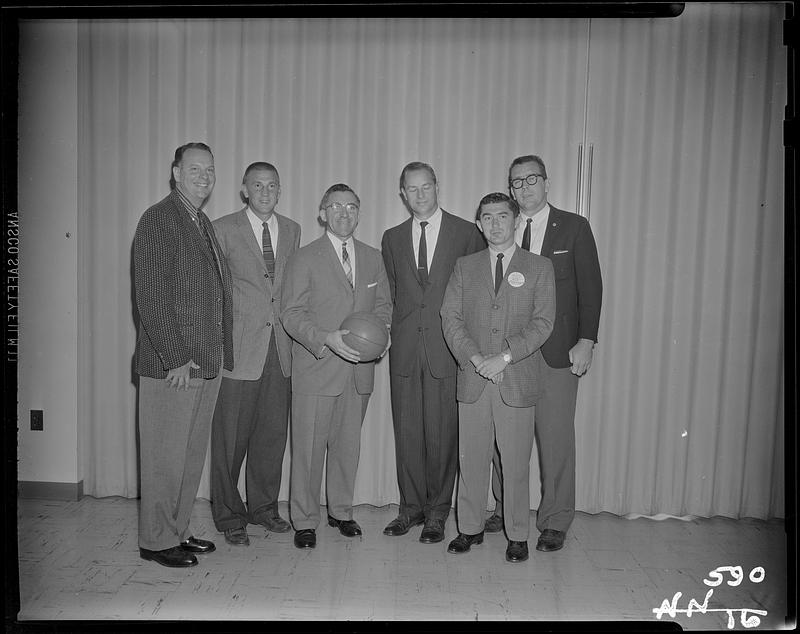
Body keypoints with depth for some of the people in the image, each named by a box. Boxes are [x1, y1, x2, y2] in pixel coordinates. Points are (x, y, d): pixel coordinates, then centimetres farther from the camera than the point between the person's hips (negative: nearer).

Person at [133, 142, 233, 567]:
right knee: (165, 455, 3)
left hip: (208, 361, 8)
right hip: (172, 361, -8)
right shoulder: (158, 220, -8)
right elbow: (151, 296, -15)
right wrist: (175, 357, -18)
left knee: (192, 453, 15)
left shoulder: (204, 225, 17)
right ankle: (156, 540, 18)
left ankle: (177, 531, 29)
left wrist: (220, 353, 11)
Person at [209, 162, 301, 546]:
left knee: (273, 434, 11)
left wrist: (293, 332, 7)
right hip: (238, 350, -4)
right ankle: (229, 516, 20)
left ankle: (263, 507, 29)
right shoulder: (223, 230, -1)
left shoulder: (291, 230, 13)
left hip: (279, 348, 4)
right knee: (231, 438, 3)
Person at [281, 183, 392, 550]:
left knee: (348, 444, 13)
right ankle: (304, 520, 19)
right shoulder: (304, 259, -2)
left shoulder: (373, 258, 12)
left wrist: (382, 330, -5)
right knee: (308, 446, 2)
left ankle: (341, 511, 31)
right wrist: (326, 338, -21)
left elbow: (383, 304, 16)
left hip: (359, 368, 4)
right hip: (315, 367, -4)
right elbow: (292, 313, -6)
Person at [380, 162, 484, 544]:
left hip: (448, 350, -3)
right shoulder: (392, 239, 14)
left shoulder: (467, 234, 2)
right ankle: (411, 507, 24)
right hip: (405, 350, 3)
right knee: (406, 432, 8)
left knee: (442, 434, 1)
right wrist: (397, 331, 8)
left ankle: (437, 512, 18)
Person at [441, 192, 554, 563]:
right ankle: (470, 528, 25)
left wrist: (503, 357, -14)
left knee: (516, 462, 5)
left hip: (517, 380, -2)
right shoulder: (464, 267, 12)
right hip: (472, 380, 2)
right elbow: (450, 317, 3)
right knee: (471, 459, 8)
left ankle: (517, 536, 21)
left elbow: (542, 323, -3)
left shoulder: (538, 268, 6)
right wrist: (474, 357, -11)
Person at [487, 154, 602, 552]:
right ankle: (505, 511, 25)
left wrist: (586, 342, -8)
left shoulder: (574, 227, 4)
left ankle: (554, 522, 17)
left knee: (556, 437, 2)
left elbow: (590, 288, 1)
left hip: (557, 351, -2)